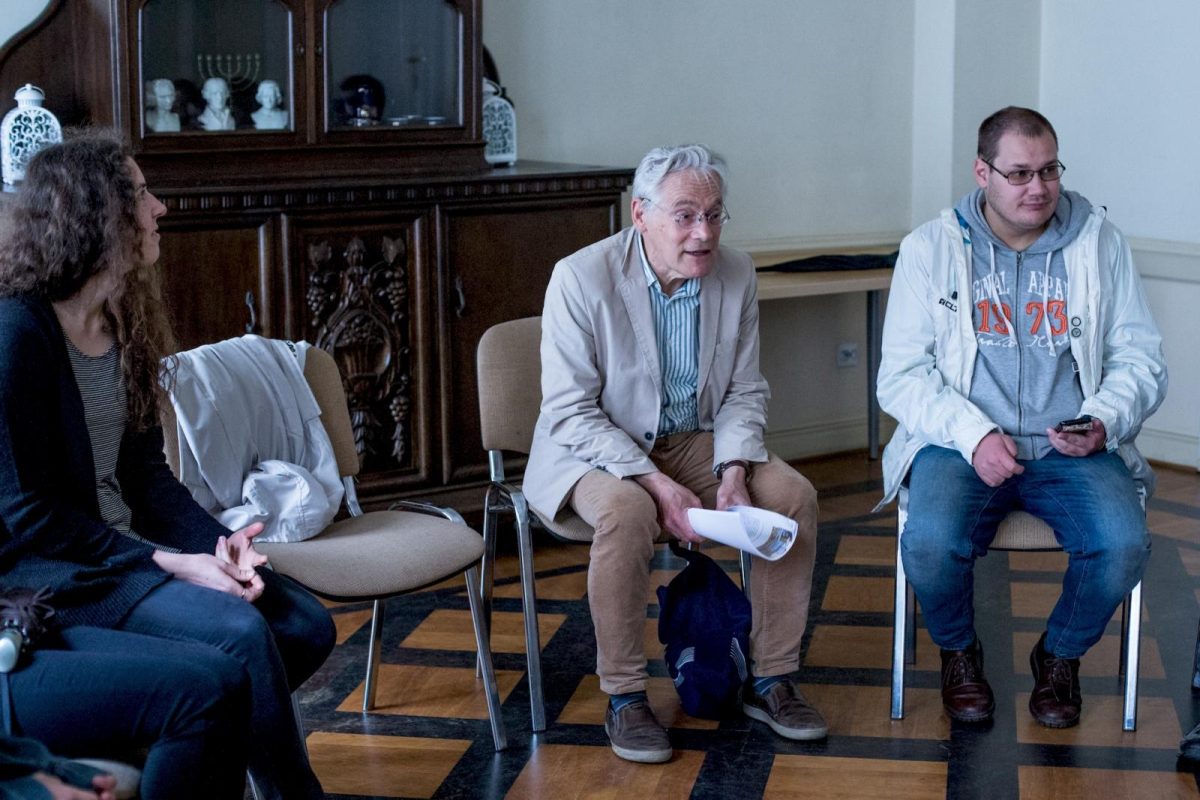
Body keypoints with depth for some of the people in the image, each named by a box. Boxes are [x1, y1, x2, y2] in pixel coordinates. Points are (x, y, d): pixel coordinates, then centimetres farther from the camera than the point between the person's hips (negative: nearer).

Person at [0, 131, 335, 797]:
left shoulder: (125, 323, 8)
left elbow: (146, 472, 7)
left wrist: (217, 541, -11)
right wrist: (171, 564, -21)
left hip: (121, 544, 9)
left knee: (307, 625, -4)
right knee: (241, 632, -26)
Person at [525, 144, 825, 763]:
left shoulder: (736, 275, -4)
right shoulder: (581, 278, -19)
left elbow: (744, 391, 5)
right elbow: (569, 412, -19)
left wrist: (734, 471, -15)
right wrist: (657, 484, -28)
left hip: (694, 441, 5)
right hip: (596, 450, -5)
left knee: (793, 495, -16)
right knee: (628, 511, -36)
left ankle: (769, 681, -2)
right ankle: (623, 698, -20)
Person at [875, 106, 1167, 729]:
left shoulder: (1100, 244, 8)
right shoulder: (929, 250, 3)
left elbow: (1141, 359, 8)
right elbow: (901, 374, -1)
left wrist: (1105, 422, -13)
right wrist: (973, 435, -18)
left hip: (1072, 450, 1)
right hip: (960, 444, -1)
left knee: (1123, 544, -28)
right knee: (930, 543, -31)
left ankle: (1060, 656, 5)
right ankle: (959, 653, 5)